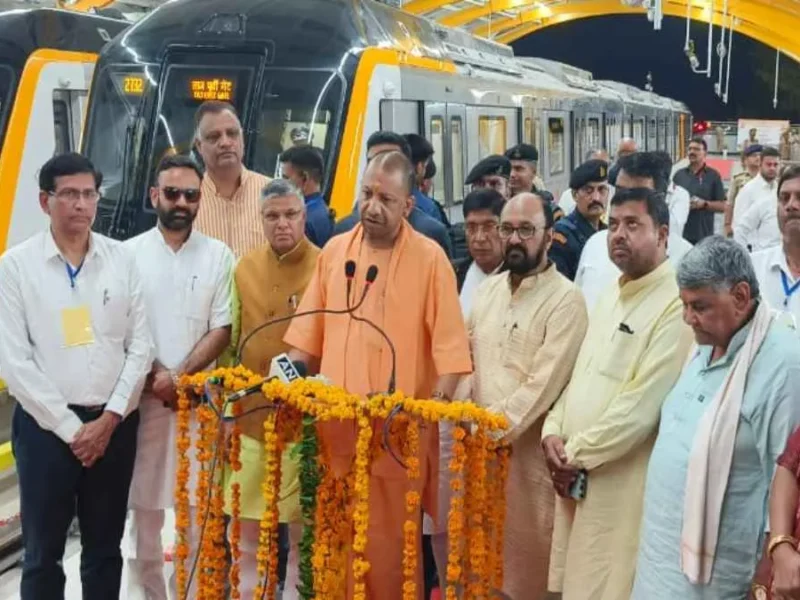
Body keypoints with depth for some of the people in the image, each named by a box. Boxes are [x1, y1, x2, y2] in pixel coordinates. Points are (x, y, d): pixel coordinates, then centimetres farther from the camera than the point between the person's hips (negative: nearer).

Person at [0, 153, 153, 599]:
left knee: (105, 548, 14)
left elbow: (141, 346, 2)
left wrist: (109, 418, -7)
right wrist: (70, 427, -10)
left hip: (114, 424, 2)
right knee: (44, 551, 8)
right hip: (45, 426, -2)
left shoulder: (122, 259, 2)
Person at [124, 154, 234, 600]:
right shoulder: (129, 253, 3)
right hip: (143, 397, 0)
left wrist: (180, 376, -11)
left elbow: (223, 330, 0)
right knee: (144, 505, 4)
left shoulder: (219, 255, 5)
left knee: (200, 508, 0)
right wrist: (155, 378, -10)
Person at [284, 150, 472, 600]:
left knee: (390, 540, 4)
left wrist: (436, 407, -16)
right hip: (335, 423, 4)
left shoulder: (430, 258, -4)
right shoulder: (334, 251, 8)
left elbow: (450, 345, -6)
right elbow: (310, 332, 12)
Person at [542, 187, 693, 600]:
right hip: (578, 477, 8)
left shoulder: (677, 305, -15)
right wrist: (553, 433, 1)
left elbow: (641, 405, -20)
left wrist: (575, 455, -13)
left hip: (624, 483, -8)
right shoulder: (611, 296, 15)